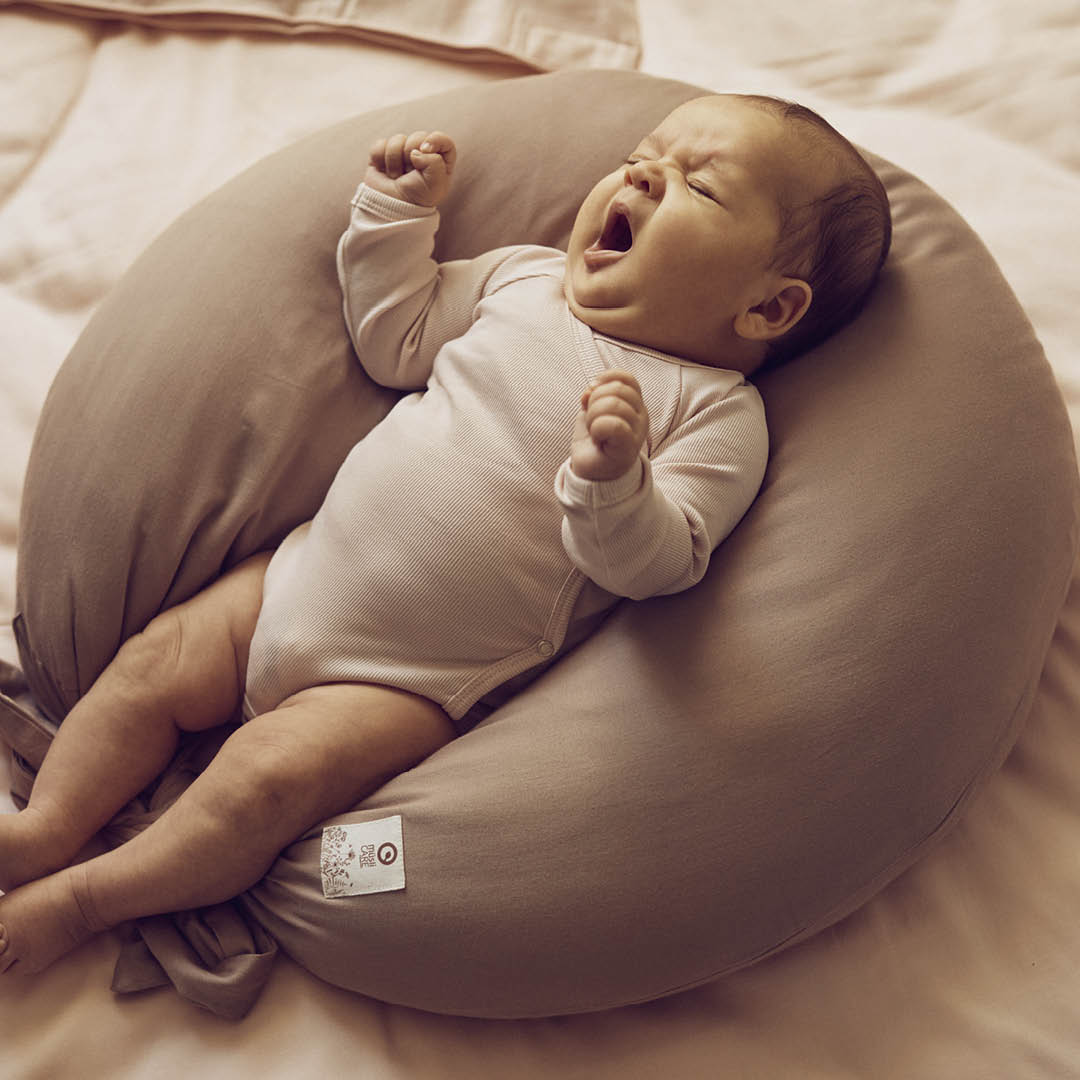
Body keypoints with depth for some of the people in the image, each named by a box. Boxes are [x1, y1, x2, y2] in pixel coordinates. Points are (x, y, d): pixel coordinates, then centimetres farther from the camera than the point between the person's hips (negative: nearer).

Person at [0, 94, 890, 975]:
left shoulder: (718, 413, -11)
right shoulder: (523, 277, 4)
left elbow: (653, 565, -21)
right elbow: (395, 340, 14)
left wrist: (613, 477, -40)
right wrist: (400, 207, 7)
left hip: (418, 679, -6)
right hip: (302, 571, 6)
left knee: (265, 780, -16)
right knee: (156, 663, 2)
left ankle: (80, 900, 4)